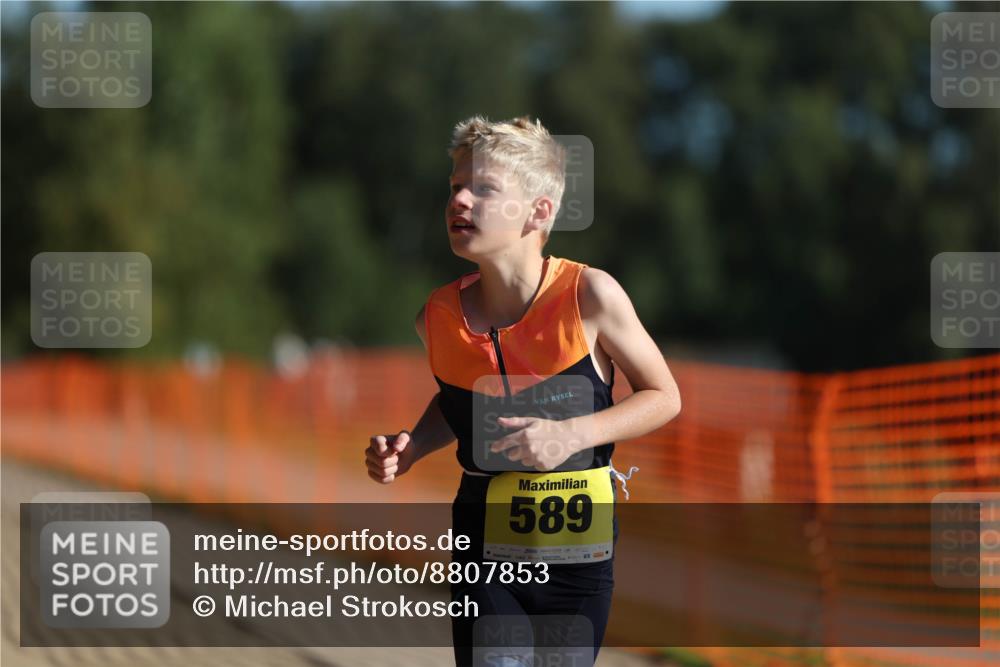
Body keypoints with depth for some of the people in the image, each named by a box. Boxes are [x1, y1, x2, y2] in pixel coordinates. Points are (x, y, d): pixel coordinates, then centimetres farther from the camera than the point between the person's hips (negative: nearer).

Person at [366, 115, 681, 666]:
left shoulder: (589, 295, -14)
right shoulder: (439, 316, -4)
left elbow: (664, 397, -4)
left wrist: (572, 434, -19)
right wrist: (408, 450, -3)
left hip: (578, 550, -1)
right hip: (485, 547, 1)